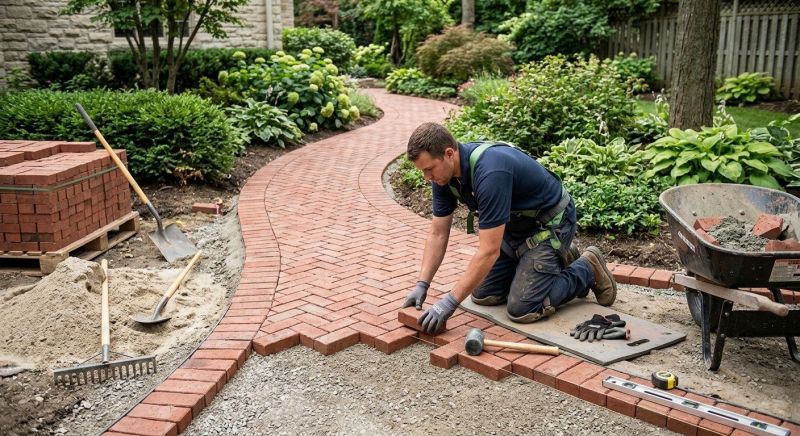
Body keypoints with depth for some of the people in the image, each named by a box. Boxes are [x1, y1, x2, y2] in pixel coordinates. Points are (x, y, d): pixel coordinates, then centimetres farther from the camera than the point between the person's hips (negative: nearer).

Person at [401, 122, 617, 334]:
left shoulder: (490, 172, -37)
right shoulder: (444, 173, -11)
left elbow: (489, 251, -36)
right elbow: (437, 234, -3)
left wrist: (451, 301, -32)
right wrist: (421, 285, -11)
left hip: (550, 225, -8)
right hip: (515, 226, 8)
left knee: (522, 309, -15)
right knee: (483, 295, 8)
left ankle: (587, 269, 7)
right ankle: (557, 260, 23)